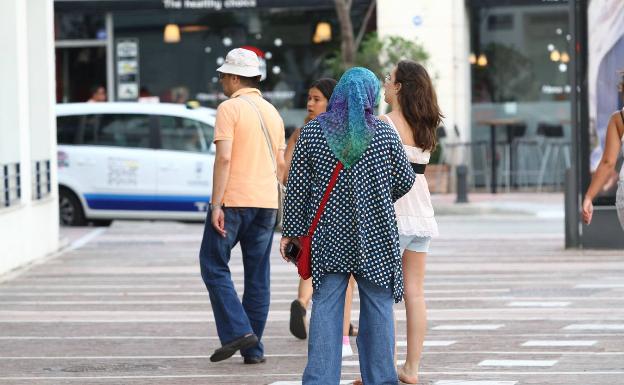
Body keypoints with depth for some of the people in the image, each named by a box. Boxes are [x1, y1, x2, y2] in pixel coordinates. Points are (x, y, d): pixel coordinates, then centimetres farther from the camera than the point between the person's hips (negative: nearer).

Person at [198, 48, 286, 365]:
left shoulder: (230, 109, -8)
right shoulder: (272, 112, 14)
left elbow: (224, 157, -17)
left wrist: (217, 204, -16)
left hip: (233, 200, -6)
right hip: (266, 203, 6)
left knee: (214, 266, 3)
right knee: (258, 276, 7)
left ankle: (238, 331, -10)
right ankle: (253, 349, 8)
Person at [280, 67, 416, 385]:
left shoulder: (311, 132, 0)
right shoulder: (383, 133, -3)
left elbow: (297, 187, 0)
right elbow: (405, 180, 4)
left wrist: (291, 231, 6)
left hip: (328, 237, 1)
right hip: (374, 236, -1)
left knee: (325, 309, 3)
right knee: (377, 309, 7)